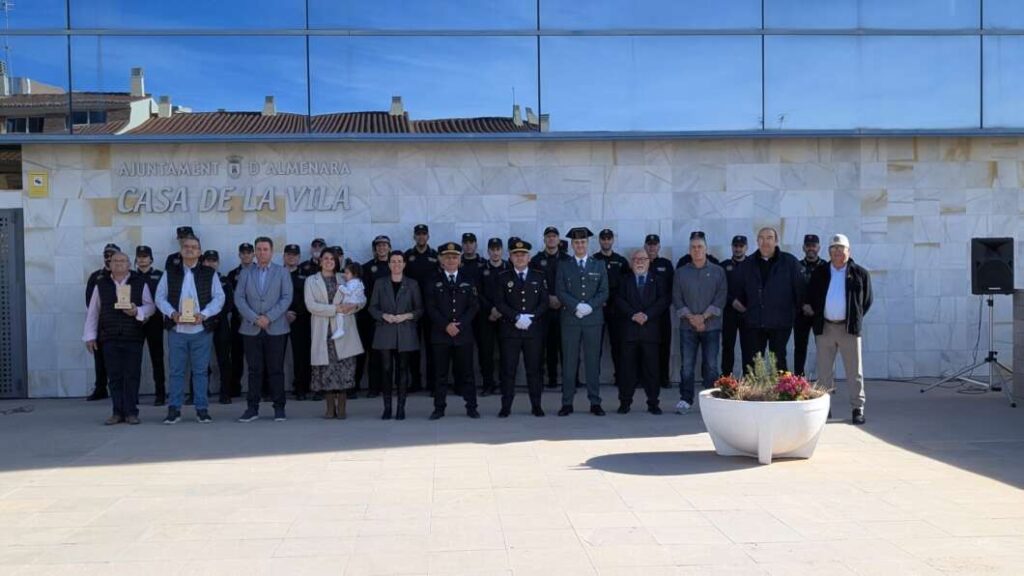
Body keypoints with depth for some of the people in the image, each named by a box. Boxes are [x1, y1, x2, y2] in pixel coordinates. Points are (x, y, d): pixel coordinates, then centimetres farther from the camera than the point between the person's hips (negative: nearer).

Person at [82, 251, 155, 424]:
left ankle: (131, 412, 6)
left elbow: (150, 306, 5)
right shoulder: (101, 284, 10)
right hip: (109, 338, 1)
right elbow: (92, 312, 11)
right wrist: (90, 336, 7)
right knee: (114, 376, 3)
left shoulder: (140, 283, 6)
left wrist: (137, 311, -16)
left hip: (133, 338, -1)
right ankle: (117, 412, 10)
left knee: (132, 376, -1)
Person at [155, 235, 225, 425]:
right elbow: (160, 297, 6)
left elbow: (219, 298, 1)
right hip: (176, 329, 1)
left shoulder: (210, 273, 5)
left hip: (202, 330, -1)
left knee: (201, 371, 4)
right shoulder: (170, 273, 8)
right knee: (176, 370, 4)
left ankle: (202, 409, 11)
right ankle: (174, 410, 10)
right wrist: (172, 313, -11)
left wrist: (203, 314, -13)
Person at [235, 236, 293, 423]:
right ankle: (252, 408, 8)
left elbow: (286, 298, -2)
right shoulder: (245, 273, 11)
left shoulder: (282, 272, 7)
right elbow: (239, 298, 3)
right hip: (251, 329, 1)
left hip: (276, 329, -1)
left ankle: (279, 408, 6)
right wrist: (254, 318, -10)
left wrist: (269, 317, -12)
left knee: (276, 370, 0)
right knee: (254, 370, 3)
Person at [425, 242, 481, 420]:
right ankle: (439, 407, 7)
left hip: (464, 334, 1)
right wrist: (446, 325, -12)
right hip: (440, 334, 0)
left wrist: (459, 325, -9)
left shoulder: (469, 281, 11)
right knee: (440, 373, 1)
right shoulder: (433, 282, 8)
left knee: (467, 372, 2)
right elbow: (431, 308, 0)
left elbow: (474, 306, 3)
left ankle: (471, 407, 8)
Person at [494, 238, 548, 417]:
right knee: (508, 369, -1)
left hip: (534, 330, 1)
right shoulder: (502, 278, 7)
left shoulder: (539, 276, 10)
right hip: (509, 330, -1)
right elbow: (499, 302, -1)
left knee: (534, 368, 3)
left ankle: (536, 405, 11)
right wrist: (517, 317, -13)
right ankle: (506, 406, 6)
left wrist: (530, 317, -10)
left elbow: (544, 302, 5)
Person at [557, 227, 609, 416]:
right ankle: (567, 403, 4)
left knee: (593, 361, 3)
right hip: (570, 320, -1)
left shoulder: (599, 266, 11)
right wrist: (576, 306, -14)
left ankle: (595, 402, 8)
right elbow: (561, 292, 1)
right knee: (569, 362, 0)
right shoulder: (563, 266, 9)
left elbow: (604, 292, 4)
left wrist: (590, 306, -11)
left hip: (593, 319, 1)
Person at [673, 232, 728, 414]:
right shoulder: (681, 273, 9)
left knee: (711, 365, 0)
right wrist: (691, 317, -9)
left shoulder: (718, 271, 6)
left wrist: (703, 316, -10)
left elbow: (721, 298, 0)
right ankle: (685, 399, 4)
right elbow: (677, 298, 4)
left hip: (711, 325, -1)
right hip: (687, 326, 1)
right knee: (687, 364, -2)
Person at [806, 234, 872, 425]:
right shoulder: (819, 273, 10)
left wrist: (855, 319, 5)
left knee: (854, 371, 1)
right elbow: (810, 298, 16)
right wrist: (816, 314, 7)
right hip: (824, 327, 2)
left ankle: (858, 408, 6)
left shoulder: (860, 273, 3)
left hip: (849, 328, -2)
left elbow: (867, 301, 8)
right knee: (824, 370, 7)